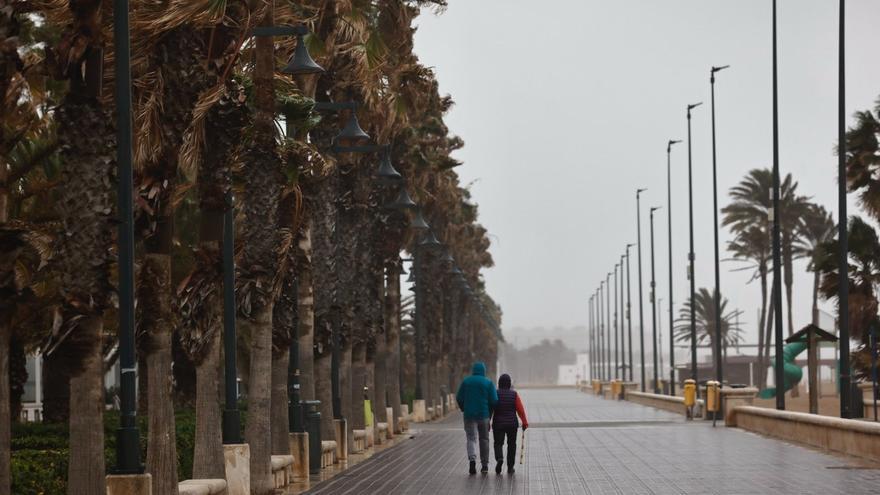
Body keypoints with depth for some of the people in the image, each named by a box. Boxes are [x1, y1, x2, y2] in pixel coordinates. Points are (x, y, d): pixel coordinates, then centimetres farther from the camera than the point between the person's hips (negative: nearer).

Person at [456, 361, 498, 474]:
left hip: (469, 414, 0)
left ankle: (472, 459, -25)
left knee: (471, 438, 1)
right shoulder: (489, 383, -2)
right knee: (484, 439, 12)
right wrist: (489, 412, 7)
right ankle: (485, 465, 15)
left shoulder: (466, 381, 2)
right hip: (484, 414, 0)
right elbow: (494, 400, -8)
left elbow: (459, 398, 1)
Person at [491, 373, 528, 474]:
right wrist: (524, 422, -1)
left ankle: (499, 459, -23)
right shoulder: (514, 394, -5)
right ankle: (510, 467, 12)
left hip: (498, 424, -1)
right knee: (511, 445, 12)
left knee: (498, 443, 6)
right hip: (512, 424, 1)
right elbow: (520, 409, -8)